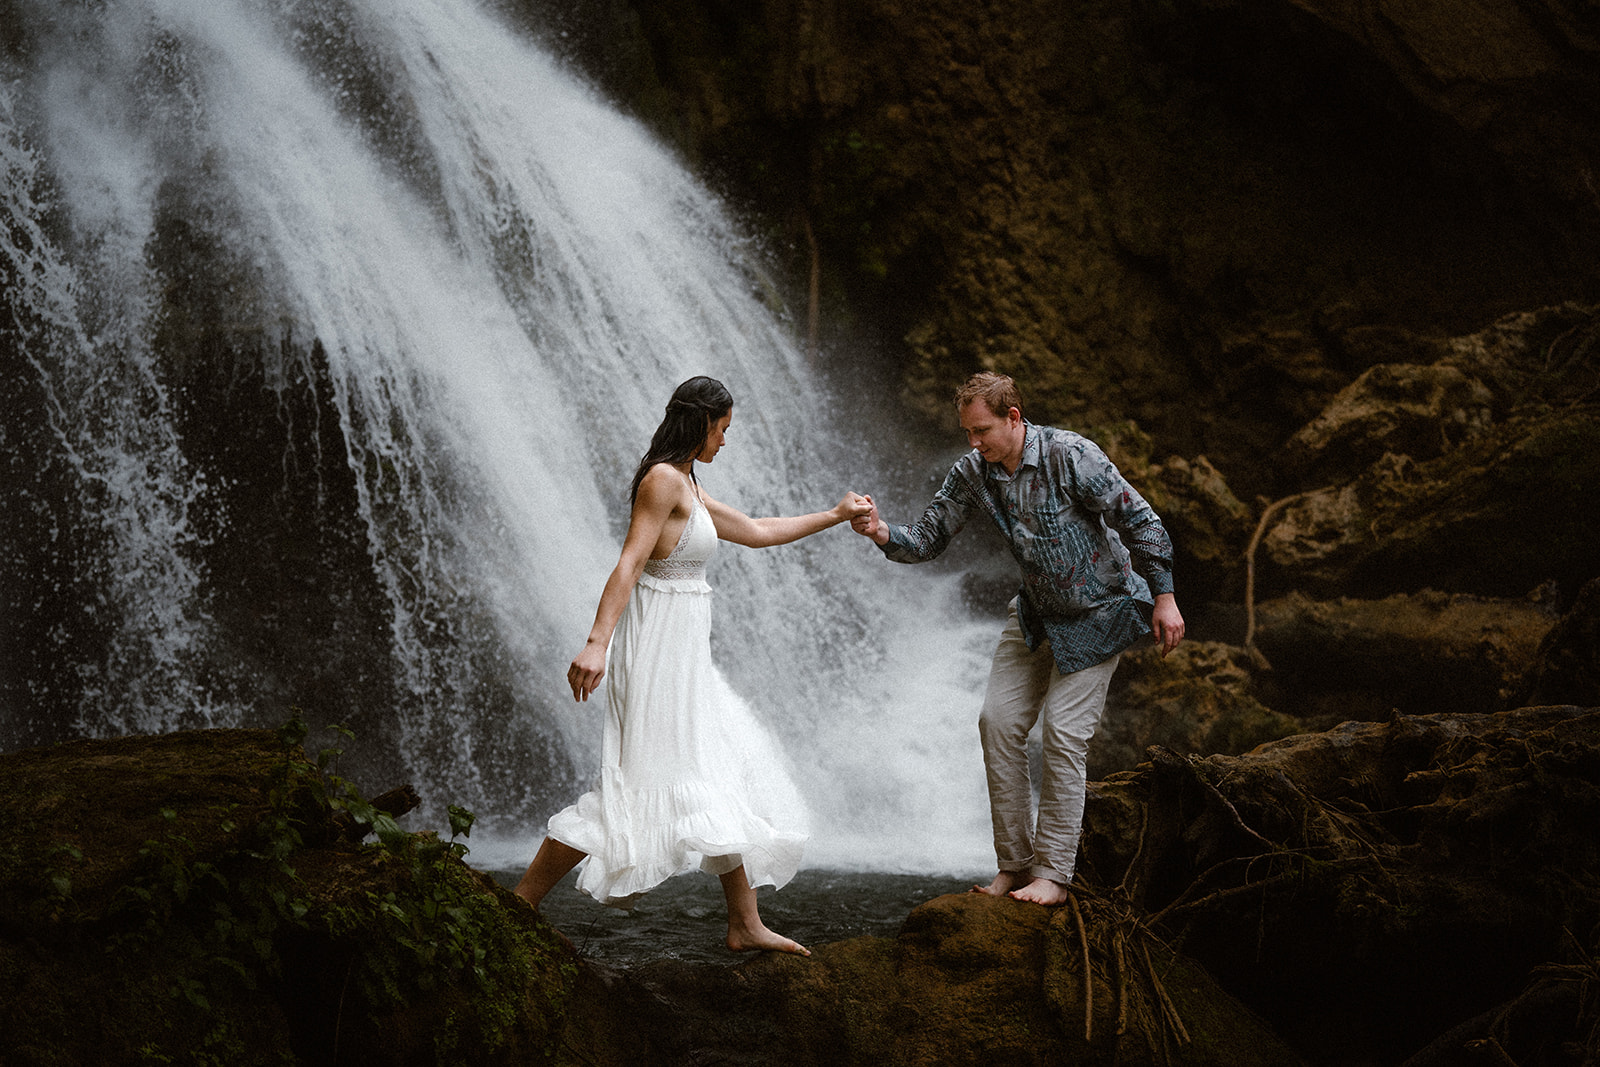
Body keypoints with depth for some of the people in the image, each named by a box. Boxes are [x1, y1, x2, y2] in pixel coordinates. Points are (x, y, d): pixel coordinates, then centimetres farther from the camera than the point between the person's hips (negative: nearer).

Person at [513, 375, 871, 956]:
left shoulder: (688, 488, 17)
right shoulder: (664, 480, -12)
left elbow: (757, 532, 28)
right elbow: (629, 563, -22)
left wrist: (836, 515, 34)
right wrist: (597, 642, -30)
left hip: (682, 656, 10)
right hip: (657, 650, -10)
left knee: (723, 783, 10)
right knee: (639, 788, -11)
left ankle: (746, 925, 15)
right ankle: (520, 905, -6)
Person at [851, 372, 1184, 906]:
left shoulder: (1070, 456, -27)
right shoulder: (972, 471, -10)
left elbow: (1141, 522, -19)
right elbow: (928, 540, -6)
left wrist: (1164, 598, -16)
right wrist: (883, 533, -28)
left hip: (1098, 611, -6)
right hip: (1035, 611, 6)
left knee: (1063, 732, -11)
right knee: (999, 720, -2)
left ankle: (1054, 872, -3)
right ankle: (1014, 864, 6)